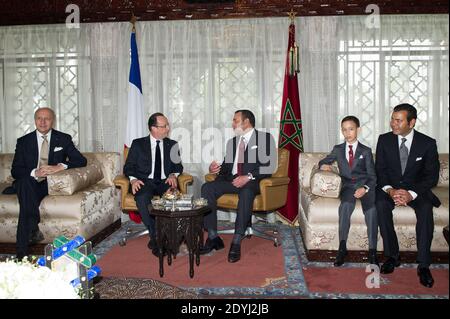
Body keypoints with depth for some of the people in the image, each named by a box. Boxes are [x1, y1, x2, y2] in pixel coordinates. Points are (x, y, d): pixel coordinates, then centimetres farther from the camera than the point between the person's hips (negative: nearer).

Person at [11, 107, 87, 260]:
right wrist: (35, 172, -19)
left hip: (52, 184, 0)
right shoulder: (24, 141, 10)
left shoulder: (63, 139, 9)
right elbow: (15, 171, 2)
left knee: (27, 200, -32)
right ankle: (34, 229, -38)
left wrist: (59, 167, -20)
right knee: (25, 182, -35)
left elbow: (81, 160, -2)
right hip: (28, 184, 1)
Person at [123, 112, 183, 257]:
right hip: (145, 182, -1)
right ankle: (155, 236, -25)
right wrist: (133, 179, -15)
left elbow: (178, 166, 14)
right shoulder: (138, 144, 9)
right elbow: (128, 167, 6)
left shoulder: (172, 144, 15)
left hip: (165, 182, 2)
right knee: (142, 198, -36)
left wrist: (173, 175, -9)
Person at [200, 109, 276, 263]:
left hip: (252, 182, -6)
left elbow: (269, 165, -9)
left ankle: (236, 242, -37)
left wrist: (249, 177, -22)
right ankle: (213, 237, -19)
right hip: (232, 180, 6)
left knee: (246, 191, -40)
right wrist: (215, 169, -1)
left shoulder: (265, 138, 3)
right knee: (207, 188, -21)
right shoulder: (232, 141, 23)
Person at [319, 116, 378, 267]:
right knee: (345, 205, -34)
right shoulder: (338, 149, 16)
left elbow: (372, 176, 4)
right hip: (348, 186, 1)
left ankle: (372, 251, -25)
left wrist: (365, 188, -17)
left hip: (365, 186, -1)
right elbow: (324, 161, 28)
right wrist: (323, 165, 1)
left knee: (371, 209, -32)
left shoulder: (366, 151, 10)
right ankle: (342, 248, -29)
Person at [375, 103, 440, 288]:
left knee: (426, 209, -32)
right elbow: (380, 170, -3)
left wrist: (411, 194, -26)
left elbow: (432, 176, -9)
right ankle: (392, 256, -18)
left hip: (416, 190, -1)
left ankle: (423, 264, -24)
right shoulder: (384, 140, -2)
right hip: (390, 187, 1)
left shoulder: (428, 143, -6)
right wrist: (390, 190, -23)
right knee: (381, 205, -31)